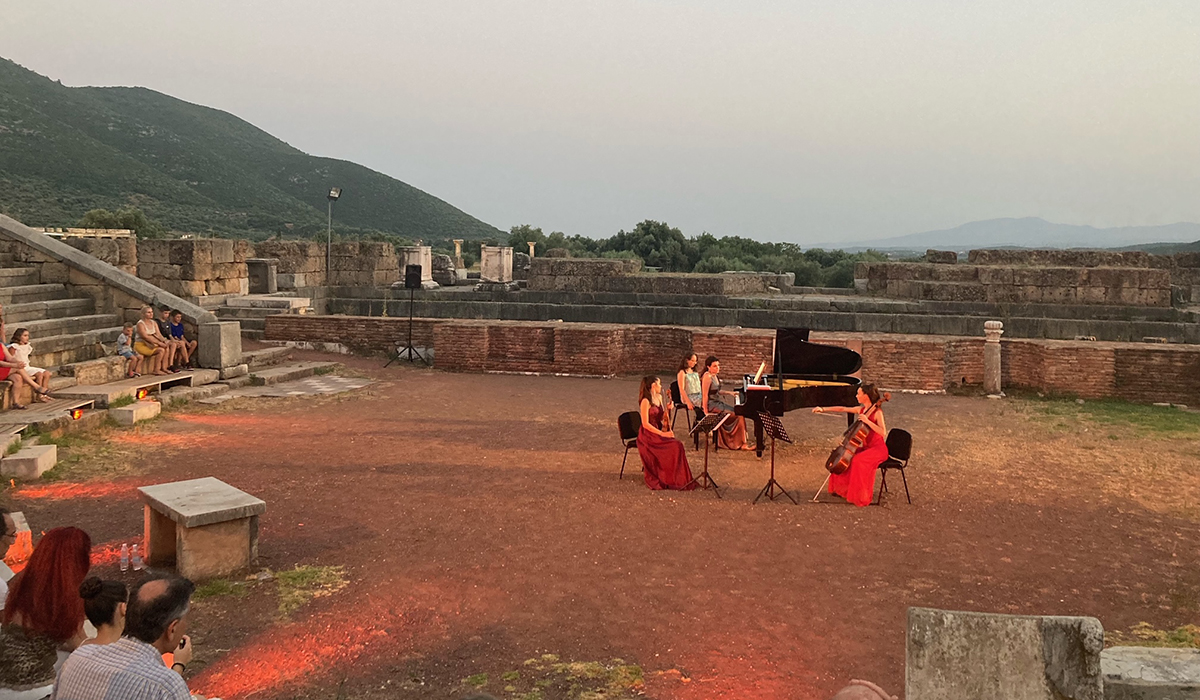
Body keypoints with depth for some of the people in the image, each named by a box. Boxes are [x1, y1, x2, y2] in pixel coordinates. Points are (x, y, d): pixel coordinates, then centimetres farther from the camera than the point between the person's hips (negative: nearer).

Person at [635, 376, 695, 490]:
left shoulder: (658, 398, 13)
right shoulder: (646, 401, -12)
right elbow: (645, 424, -17)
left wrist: (668, 409, 1)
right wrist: (662, 434, -21)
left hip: (658, 433, 8)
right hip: (647, 435, -7)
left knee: (678, 445, -18)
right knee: (674, 446, -24)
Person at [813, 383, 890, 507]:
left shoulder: (877, 412, -16)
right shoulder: (861, 409, 7)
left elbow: (883, 433, -27)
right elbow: (842, 409, 14)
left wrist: (867, 421, -30)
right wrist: (823, 409, 10)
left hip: (878, 449, -9)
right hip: (866, 447, 9)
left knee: (858, 461, -32)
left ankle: (861, 496, -19)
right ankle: (841, 488, 20)